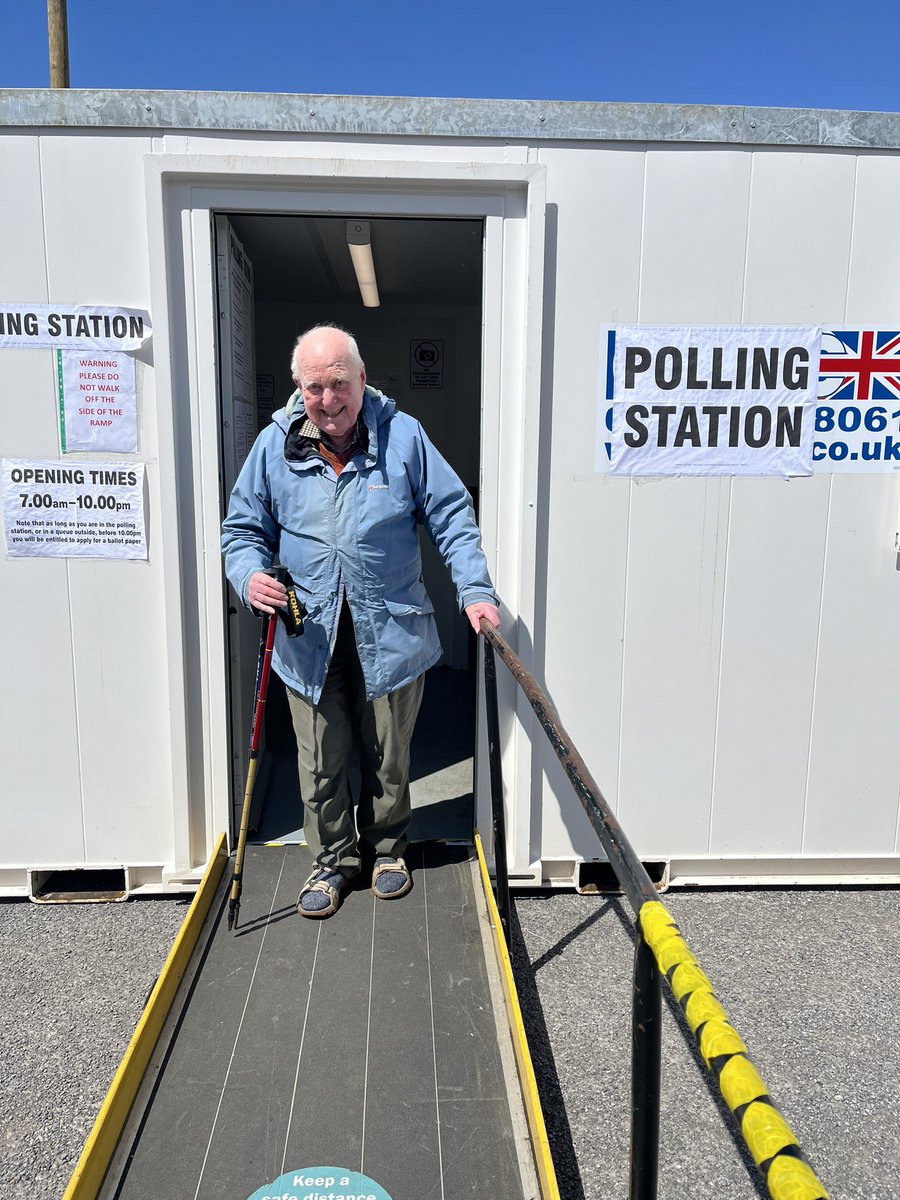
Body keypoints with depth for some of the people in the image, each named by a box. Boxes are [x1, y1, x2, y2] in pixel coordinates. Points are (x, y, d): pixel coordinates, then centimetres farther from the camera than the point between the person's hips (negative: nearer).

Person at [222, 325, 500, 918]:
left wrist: (475, 590, -13)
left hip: (391, 631, -1)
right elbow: (243, 529, 8)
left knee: (389, 756, 15)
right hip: (309, 637, 1)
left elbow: (452, 517, -2)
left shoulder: (403, 435, -4)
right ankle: (334, 858, 33)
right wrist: (250, 576, -13)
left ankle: (387, 848, 39)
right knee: (321, 762, 10)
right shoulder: (275, 444, 0)